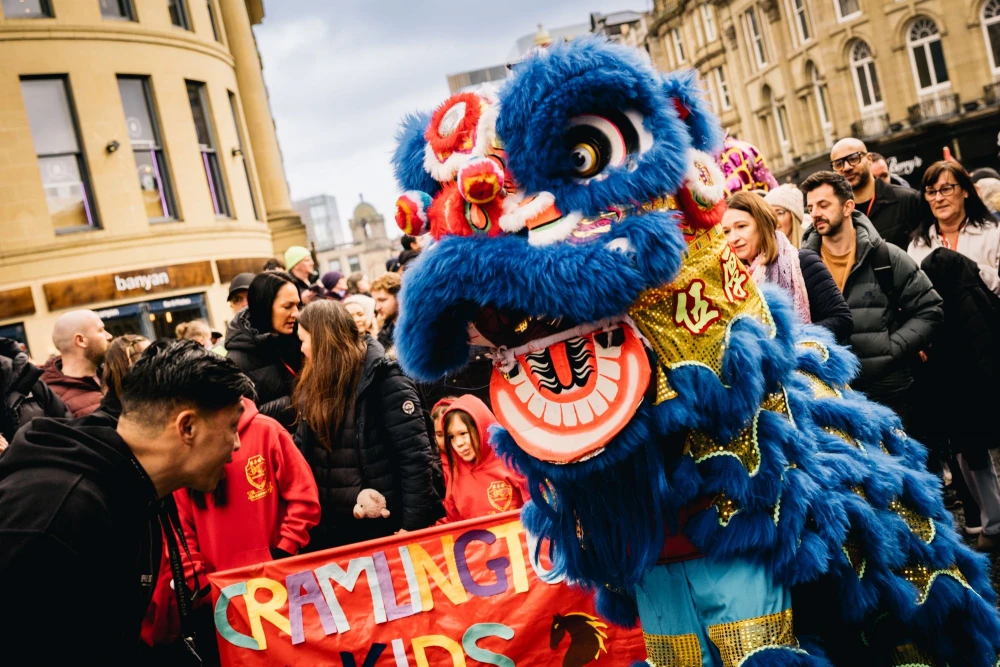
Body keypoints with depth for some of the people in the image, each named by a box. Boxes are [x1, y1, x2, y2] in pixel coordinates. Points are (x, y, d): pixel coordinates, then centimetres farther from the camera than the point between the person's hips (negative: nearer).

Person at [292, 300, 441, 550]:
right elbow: (302, 451, 14)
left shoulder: (383, 379, -13)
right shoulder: (314, 385, 9)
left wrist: (412, 525, -18)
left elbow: (415, 456, -16)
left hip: (382, 526, -6)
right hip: (326, 527, 7)